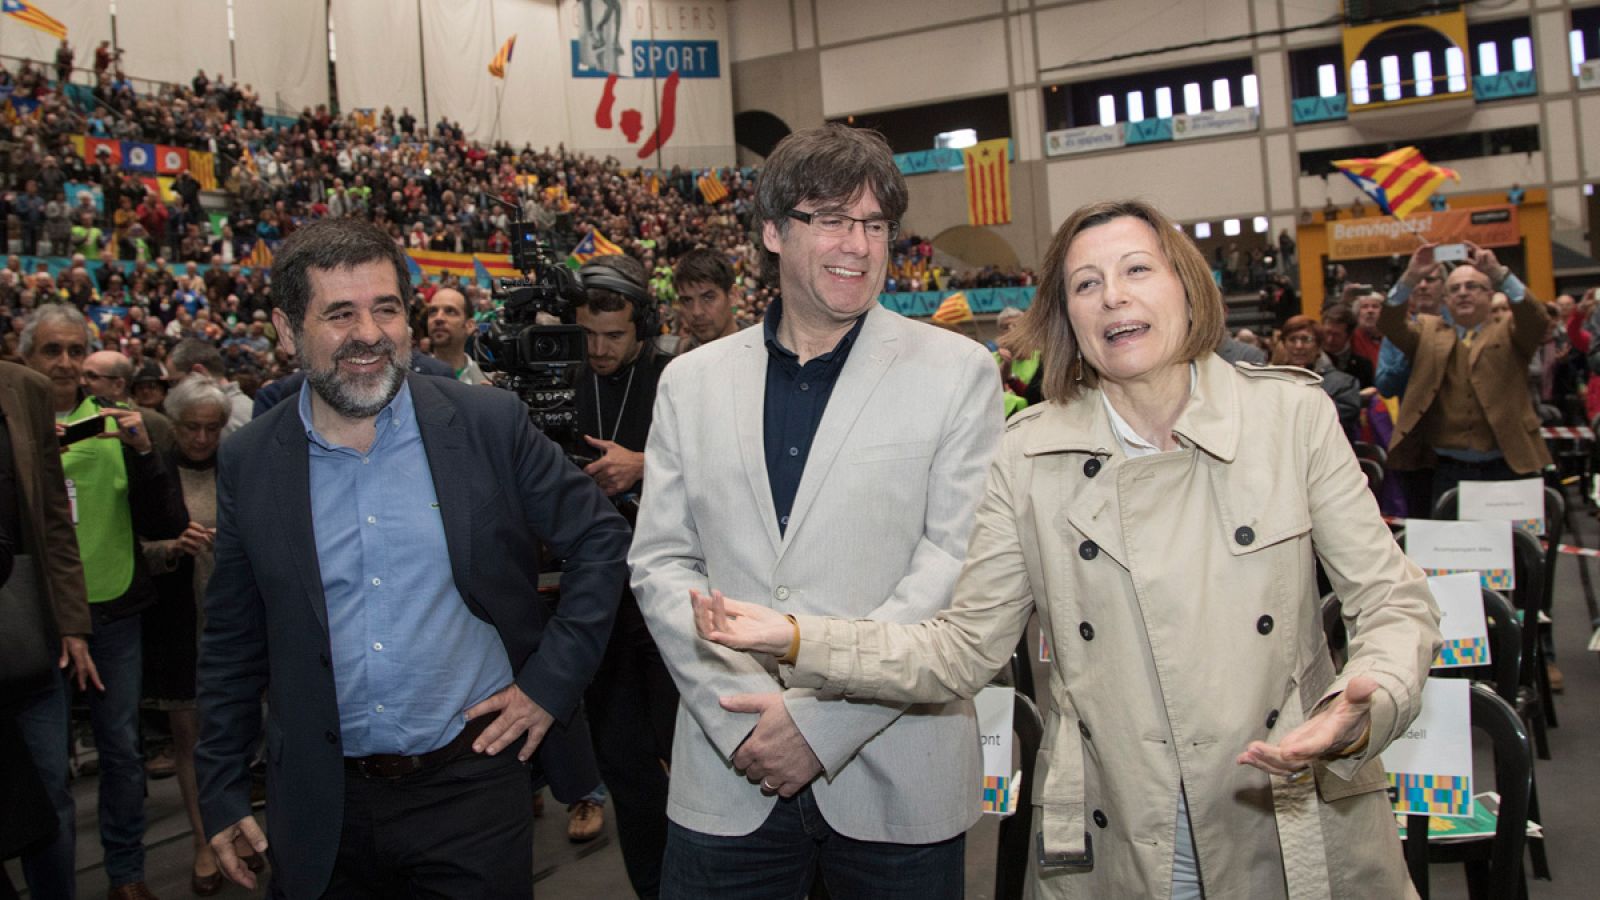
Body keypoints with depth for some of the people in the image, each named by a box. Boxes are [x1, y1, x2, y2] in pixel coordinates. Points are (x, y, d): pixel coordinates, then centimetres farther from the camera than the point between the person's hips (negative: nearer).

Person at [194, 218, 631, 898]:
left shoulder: (490, 425, -7)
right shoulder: (249, 463, -1)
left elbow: (600, 537, 1)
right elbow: (232, 642, 7)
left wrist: (552, 680, -4)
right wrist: (220, 794, 8)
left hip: (471, 784, -1)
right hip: (321, 806, 2)